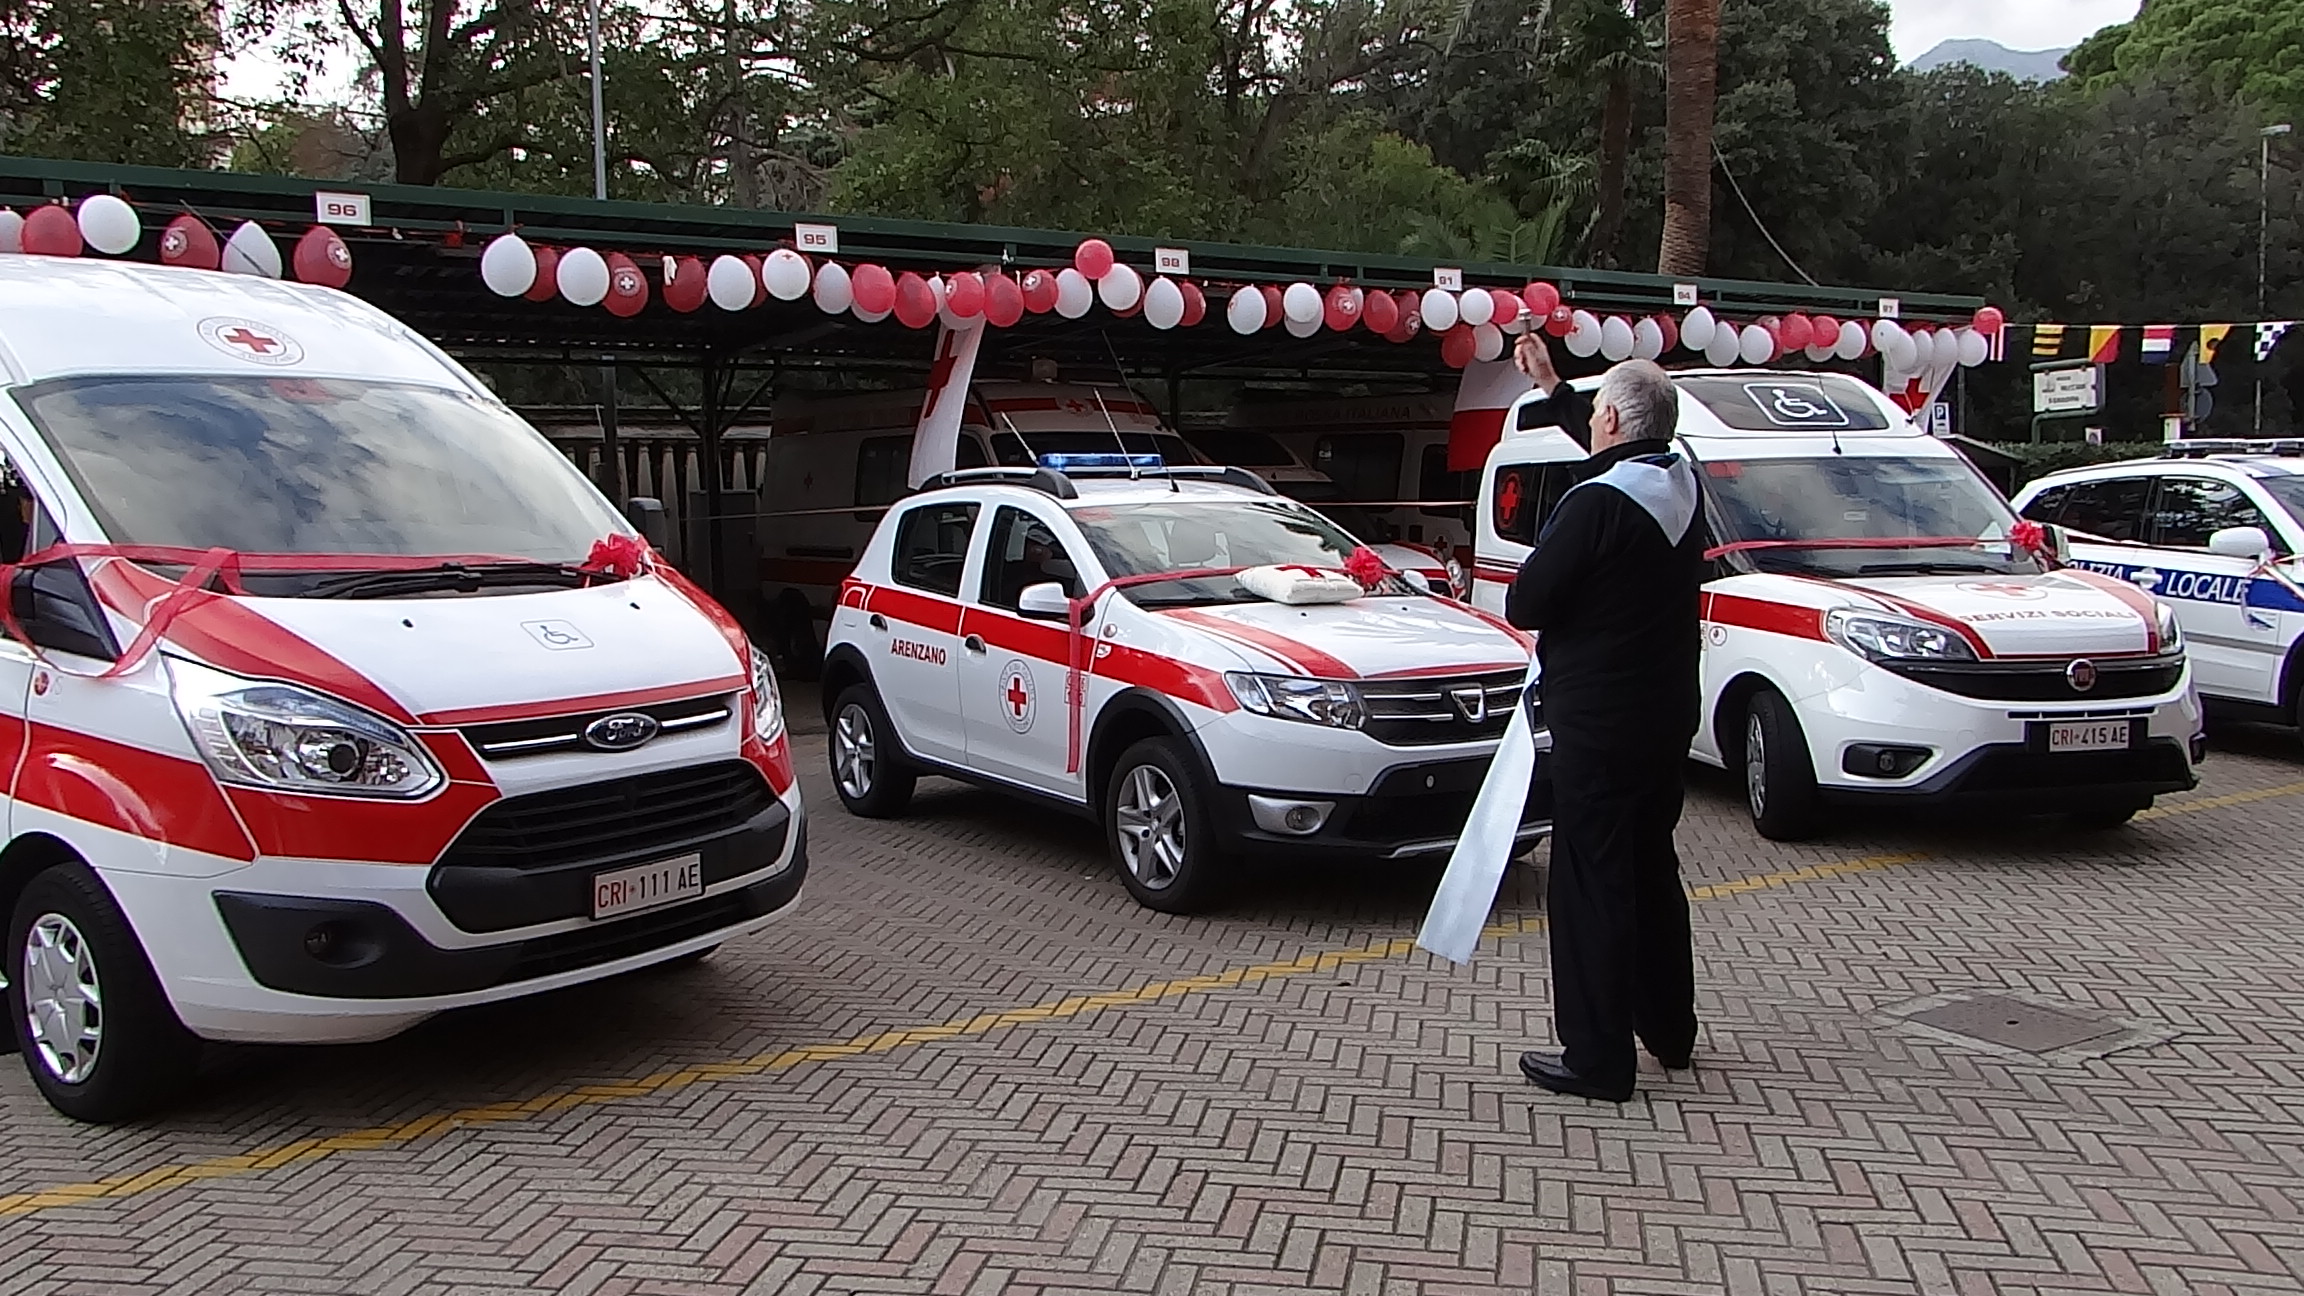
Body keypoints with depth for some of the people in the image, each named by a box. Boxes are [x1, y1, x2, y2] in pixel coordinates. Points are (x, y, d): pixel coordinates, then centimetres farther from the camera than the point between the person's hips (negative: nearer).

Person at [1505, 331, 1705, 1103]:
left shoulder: (1597, 503, -21)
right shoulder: (1681, 484, 4)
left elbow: (1524, 605, -18)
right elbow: (1618, 453, 26)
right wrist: (1551, 386, 35)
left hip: (1600, 725, -9)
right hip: (1667, 713, 9)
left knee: (1591, 881, -2)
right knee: (1651, 868, 20)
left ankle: (1597, 1058, 2)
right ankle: (1668, 1031, 33)